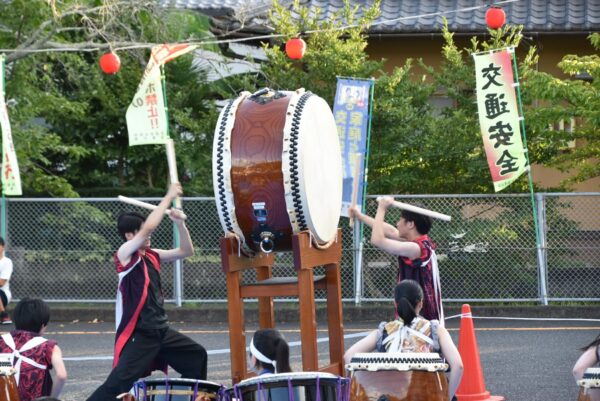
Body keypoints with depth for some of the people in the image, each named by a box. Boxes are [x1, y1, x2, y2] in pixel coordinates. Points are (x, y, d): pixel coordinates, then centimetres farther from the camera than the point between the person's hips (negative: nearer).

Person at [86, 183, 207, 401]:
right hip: (136, 334, -8)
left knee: (197, 356, 17)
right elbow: (149, 227, -26)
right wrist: (169, 197, -19)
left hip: (161, 331, 8)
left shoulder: (151, 256, 9)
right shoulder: (124, 255, -13)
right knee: (119, 383, -17)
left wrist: (180, 223, -3)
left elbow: (186, 251, 14)